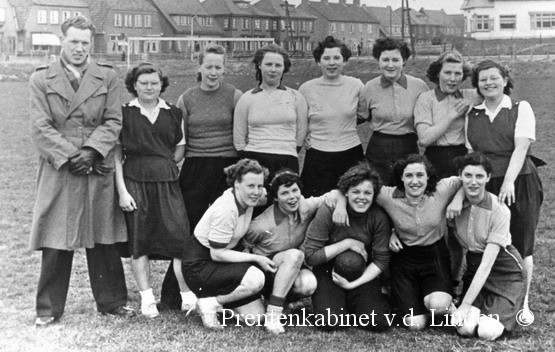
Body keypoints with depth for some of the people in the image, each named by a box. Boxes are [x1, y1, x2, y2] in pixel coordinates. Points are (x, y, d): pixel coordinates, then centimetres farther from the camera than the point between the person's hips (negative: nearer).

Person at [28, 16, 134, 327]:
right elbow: (40, 127, -2)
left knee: (104, 241, 8)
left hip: (99, 170, 1)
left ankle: (112, 301, 21)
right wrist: (69, 156, -12)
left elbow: (113, 121, 1)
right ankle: (49, 309, 14)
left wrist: (91, 150, -13)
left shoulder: (107, 77, 9)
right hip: (58, 171, -1)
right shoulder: (41, 79, 6)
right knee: (55, 243, 2)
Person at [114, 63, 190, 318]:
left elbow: (180, 150, 17)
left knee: (180, 235, -7)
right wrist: (122, 190, -6)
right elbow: (116, 155, 0)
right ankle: (147, 299, 10)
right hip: (134, 182, -1)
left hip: (167, 182, 2)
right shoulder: (124, 113, 3)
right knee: (138, 240, 2)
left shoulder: (173, 113, 10)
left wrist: (162, 164, 3)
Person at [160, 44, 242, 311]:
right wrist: (173, 173, 3)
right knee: (188, 231, 2)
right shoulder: (186, 99, 8)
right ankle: (175, 292, 11)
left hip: (227, 168, -1)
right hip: (195, 169, 1)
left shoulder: (234, 96, 2)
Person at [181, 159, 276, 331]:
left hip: (219, 259, 8)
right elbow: (217, 254, -23)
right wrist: (256, 258, -20)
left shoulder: (247, 198, -5)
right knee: (255, 278, -31)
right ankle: (209, 304, -11)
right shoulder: (226, 210, -27)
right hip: (199, 265, -8)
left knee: (256, 317, -1)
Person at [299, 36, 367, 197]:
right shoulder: (306, 89, 0)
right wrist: (303, 136, 5)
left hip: (351, 154, 1)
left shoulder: (356, 85, 0)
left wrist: (344, 124, 8)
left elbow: (365, 115, 16)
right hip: (318, 156, -1)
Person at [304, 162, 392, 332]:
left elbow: (381, 260, -8)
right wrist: (348, 243, -22)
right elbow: (310, 256, -19)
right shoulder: (328, 212, -18)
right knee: (331, 323, -23)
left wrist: (354, 284, -17)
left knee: (379, 322, -17)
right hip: (329, 273, -2)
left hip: (363, 274, 2)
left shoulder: (379, 217, -11)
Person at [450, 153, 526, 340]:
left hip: (505, 271, -3)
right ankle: (480, 308, 15)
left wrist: (465, 305, -27)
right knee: (465, 328, -18)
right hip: (474, 269, 3)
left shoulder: (499, 210, -21)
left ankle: (508, 311, 12)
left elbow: (487, 263, -24)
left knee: (487, 332, -20)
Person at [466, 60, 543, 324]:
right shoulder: (472, 115, 12)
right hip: (484, 186, 3)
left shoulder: (521, 109, 3)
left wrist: (509, 181, -20)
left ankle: (522, 303, 11)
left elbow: (521, 146, -8)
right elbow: (469, 153, 8)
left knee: (521, 246, -1)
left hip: (518, 183, -2)